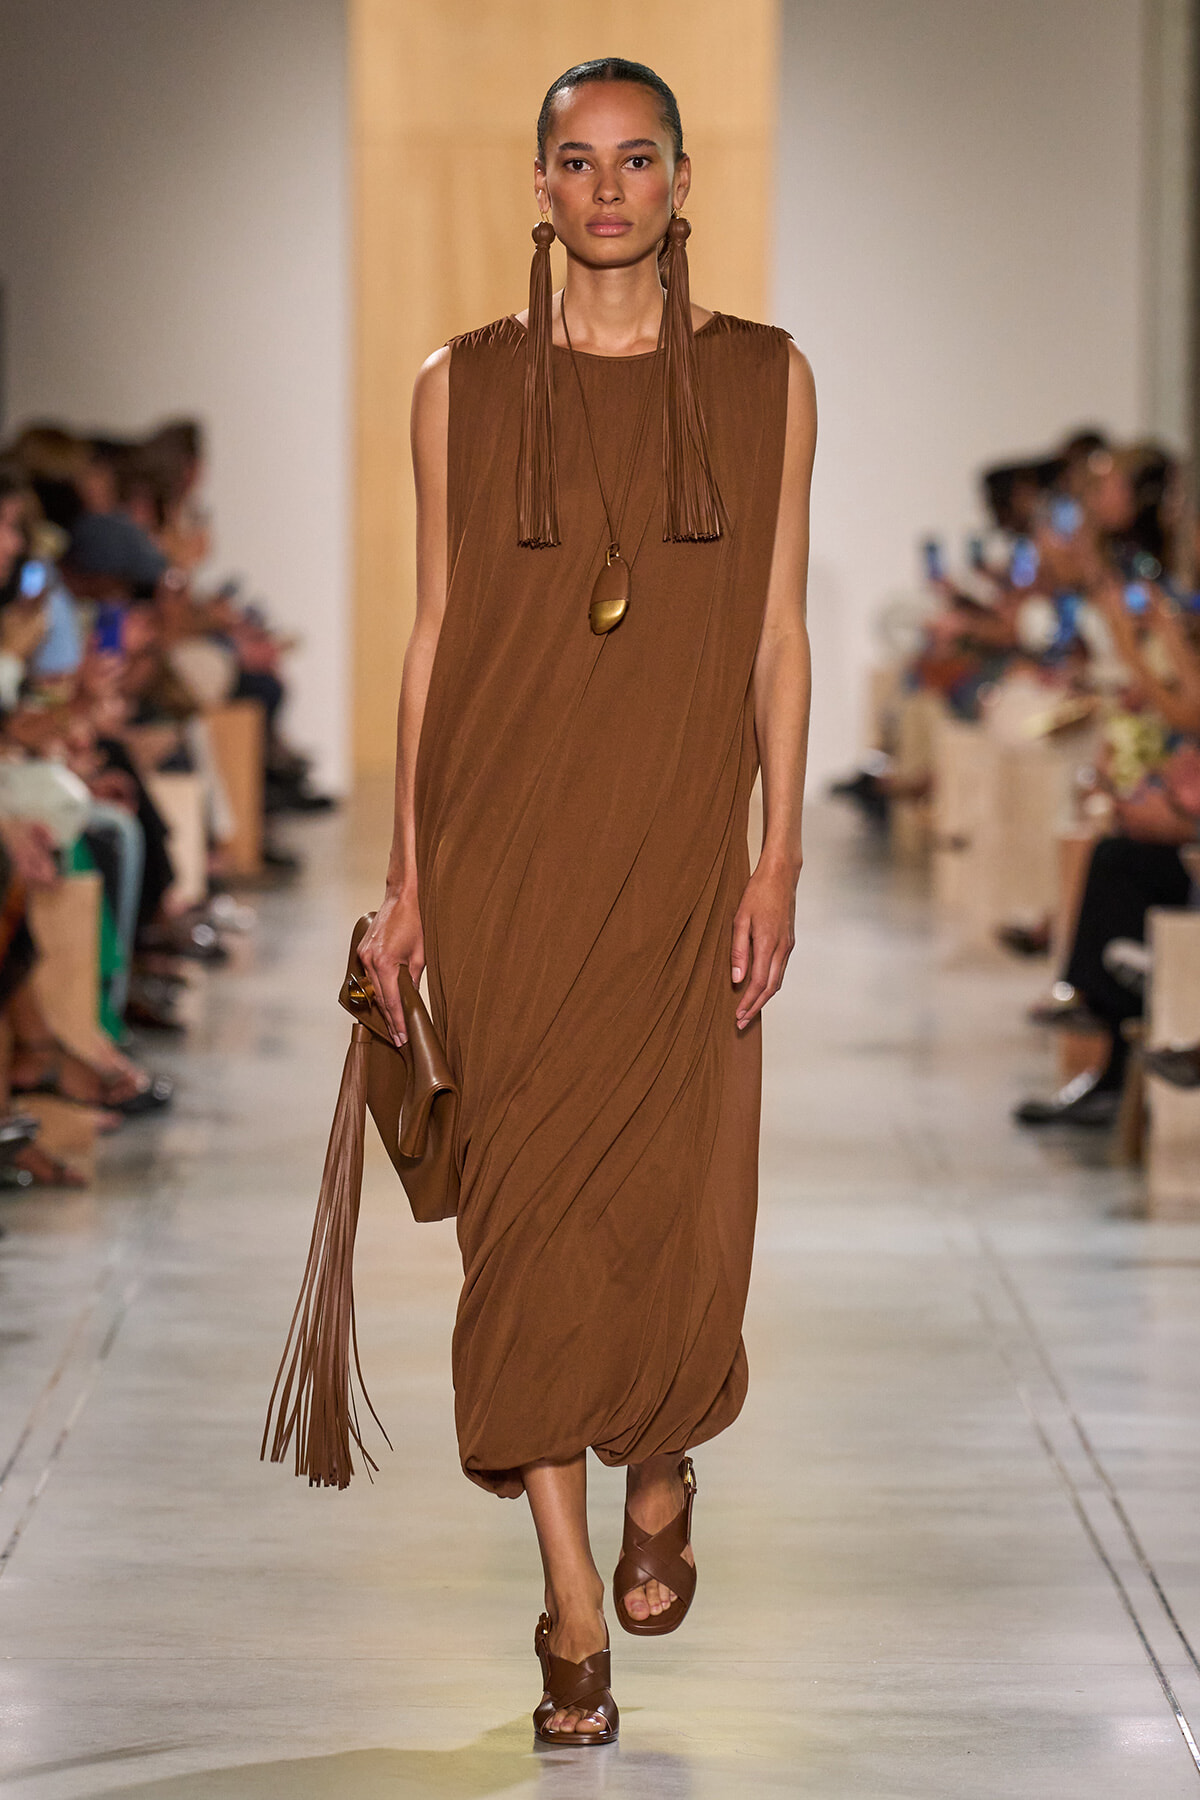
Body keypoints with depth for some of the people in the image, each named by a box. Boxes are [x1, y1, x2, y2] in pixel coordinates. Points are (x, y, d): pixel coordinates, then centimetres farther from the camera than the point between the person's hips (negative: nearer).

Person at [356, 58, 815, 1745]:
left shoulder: (766, 380, 4)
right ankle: (575, 1611, 6)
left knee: (677, 1199, 1)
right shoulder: (464, 386, 4)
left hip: (680, 851, 0)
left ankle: (661, 1473, 34)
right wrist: (407, 873, 2)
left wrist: (779, 858, -3)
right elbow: (435, 633, 6)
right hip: (504, 847, 0)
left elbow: (779, 637, 4)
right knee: (529, 1201, -1)